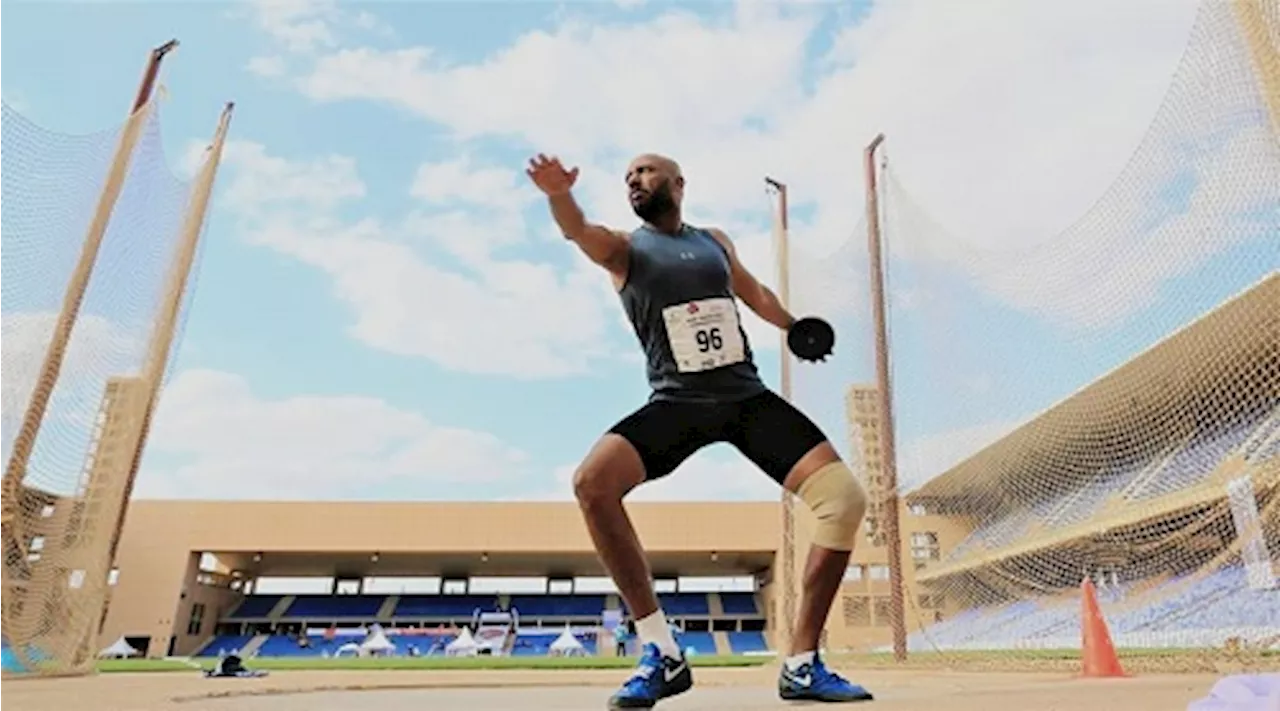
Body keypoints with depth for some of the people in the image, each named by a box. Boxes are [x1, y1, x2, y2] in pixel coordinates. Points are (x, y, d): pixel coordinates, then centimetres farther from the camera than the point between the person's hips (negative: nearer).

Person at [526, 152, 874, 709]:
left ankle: (802, 666, 1)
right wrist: (558, 194, -41)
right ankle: (662, 652, -16)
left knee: (846, 498, -13)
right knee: (591, 481, -28)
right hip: (677, 404, -2)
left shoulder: (715, 241, 16)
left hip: (747, 395, 3)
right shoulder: (624, 248, 4)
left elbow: (754, 292, 33)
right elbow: (577, 230, -19)